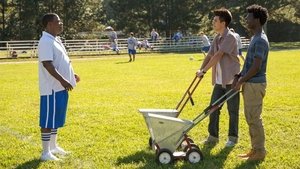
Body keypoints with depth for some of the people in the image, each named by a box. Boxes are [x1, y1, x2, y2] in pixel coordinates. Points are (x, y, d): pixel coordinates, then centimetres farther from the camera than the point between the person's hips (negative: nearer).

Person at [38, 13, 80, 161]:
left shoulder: (55, 40, 15)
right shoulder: (46, 42, -17)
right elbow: (47, 64, -25)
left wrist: (70, 75, 24)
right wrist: (62, 80, -28)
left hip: (59, 87, 10)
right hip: (52, 88, -10)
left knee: (56, 118, 18)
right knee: (48, 120, -3)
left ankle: (53, 147, 30)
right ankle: (46, 153, 4)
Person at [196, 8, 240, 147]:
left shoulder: (230, 37, -16)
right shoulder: (217, 38, 11)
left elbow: (217, 56, -22)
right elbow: (209, 55, 9)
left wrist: (204, 71, -22)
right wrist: (201, 70, -5)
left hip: (231, 80, -8)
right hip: (219, 80, 8)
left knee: (232, 110, 5)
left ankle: (233, 137, 17)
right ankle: (213, 136, 15)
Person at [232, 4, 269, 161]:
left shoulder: (260, 41, -17)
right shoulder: (255, 38, 15)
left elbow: (256, 67, -21)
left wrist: (241, 80, -13)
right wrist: (239, 76, 13)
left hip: (255, 85, -10)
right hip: (249, 84, 10)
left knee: (254, 119, -3)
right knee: (250, 118, 14)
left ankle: (259, 151, 5)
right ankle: (255, 149, 22)